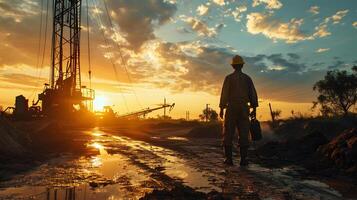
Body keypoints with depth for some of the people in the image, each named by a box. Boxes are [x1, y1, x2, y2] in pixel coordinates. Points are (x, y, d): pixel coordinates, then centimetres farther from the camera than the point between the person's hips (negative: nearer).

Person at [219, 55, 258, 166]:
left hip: (231, 108, -2)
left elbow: (224, 94, -7)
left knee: (228, 134, 1)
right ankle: (243, 159, 0)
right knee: (244, 134, 3)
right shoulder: (247, 78, 8)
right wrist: (254, 109, 7)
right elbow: (253, 94, 3)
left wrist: (221, 109, -4)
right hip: (244, 109, 3)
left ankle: (229, 159, -2)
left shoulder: (229, 78, -1)